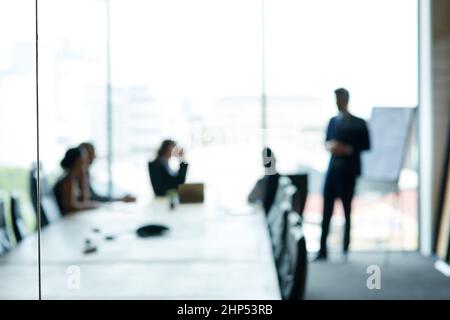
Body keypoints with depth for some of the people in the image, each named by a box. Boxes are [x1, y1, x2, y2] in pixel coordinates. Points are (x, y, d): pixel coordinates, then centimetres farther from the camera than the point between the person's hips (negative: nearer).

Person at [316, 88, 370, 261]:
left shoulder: (359, 123, -1)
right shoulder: (333, 121, 13)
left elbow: (366, 145, -3)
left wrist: (348, 149, -16)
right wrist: (329, 145, -3)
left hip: (348, 171, -4)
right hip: (333, 169, 4)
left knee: (347, 210, 4)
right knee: (327, 210, 0)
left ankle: (346, 250, 12)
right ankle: (323, 250, 3)